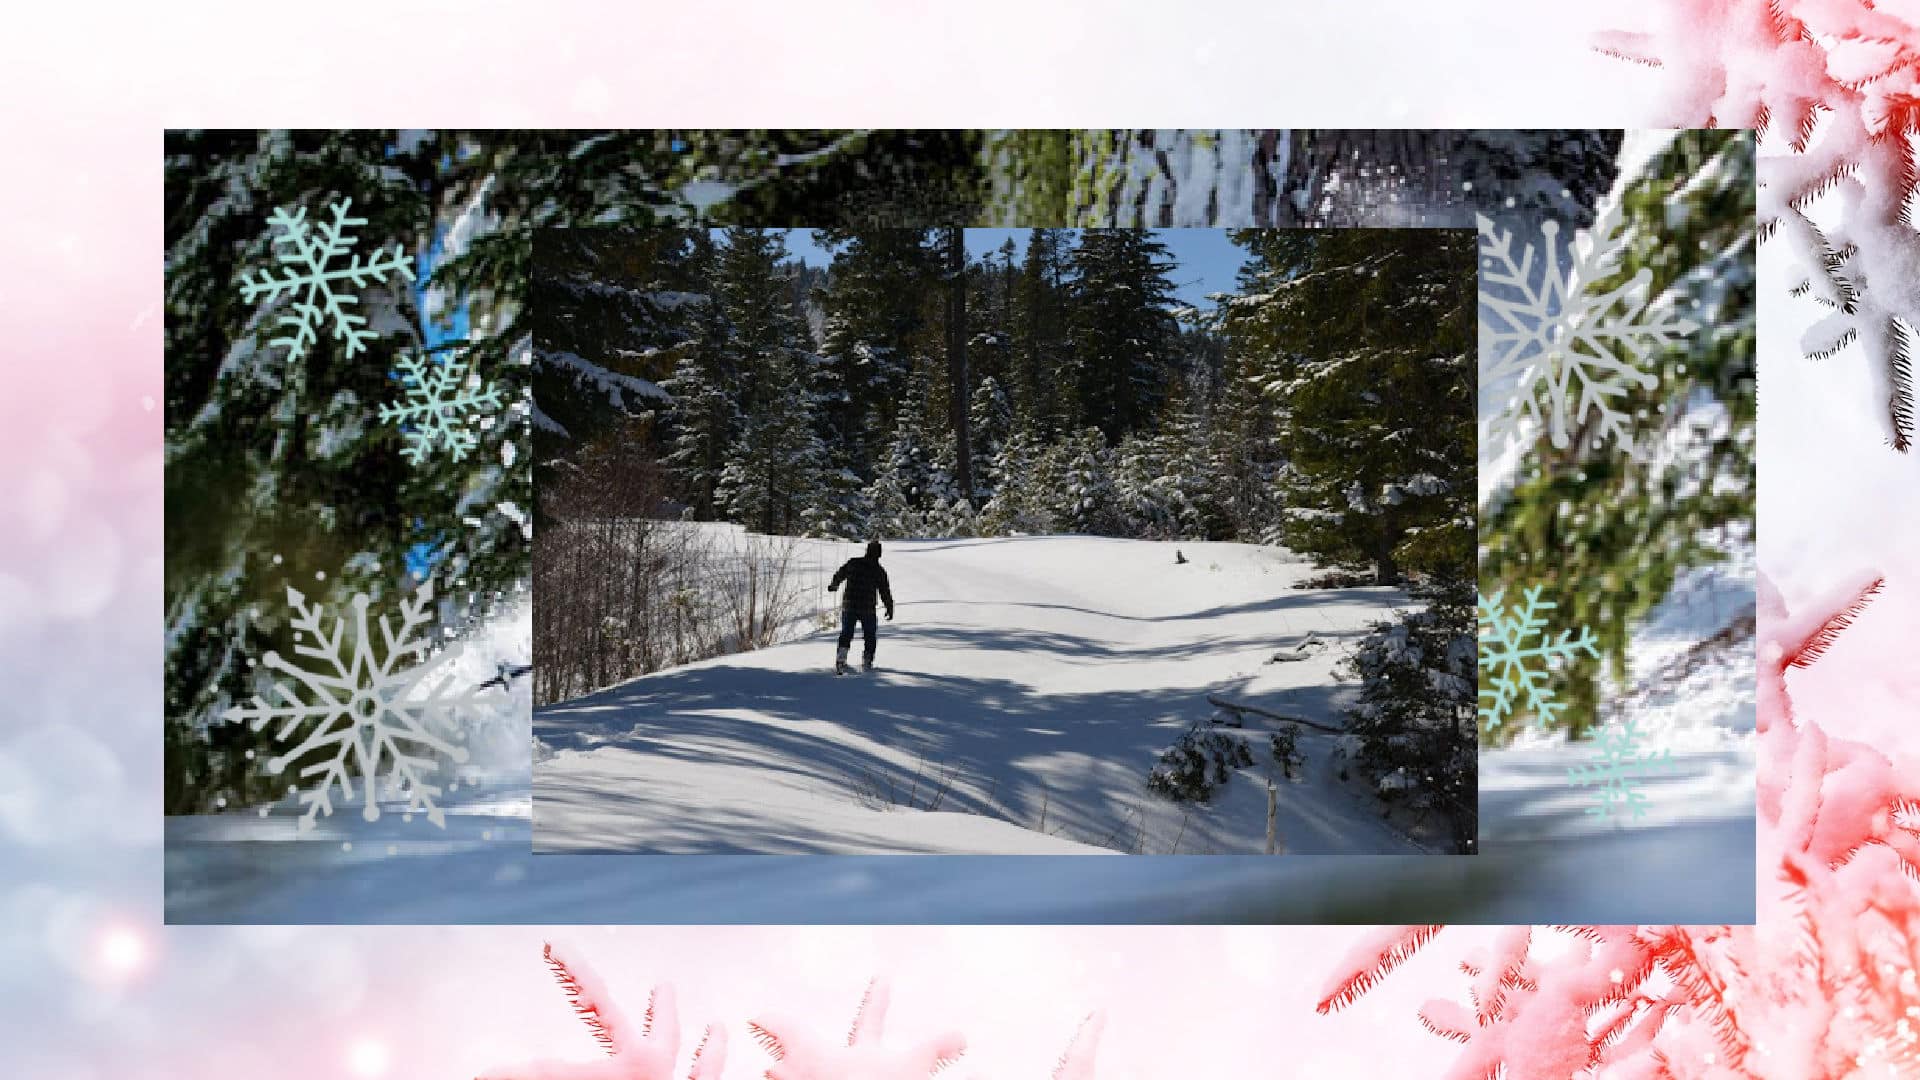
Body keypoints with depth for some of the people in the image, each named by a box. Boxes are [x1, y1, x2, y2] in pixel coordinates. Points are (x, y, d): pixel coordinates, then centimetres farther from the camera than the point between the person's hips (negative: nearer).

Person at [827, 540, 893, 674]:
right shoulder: (880, 571, -6)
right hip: (867, 609, -1)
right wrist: (890, 608, 13)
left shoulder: (853, 563, -2)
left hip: (848, 606, 1)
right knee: (870, 635, 17)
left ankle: (840, 658, -8)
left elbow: (839, 574, 12)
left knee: (846, 633, 12)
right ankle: (867, 662, 16)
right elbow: (885, 592, -1)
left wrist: (833, 585, 33)